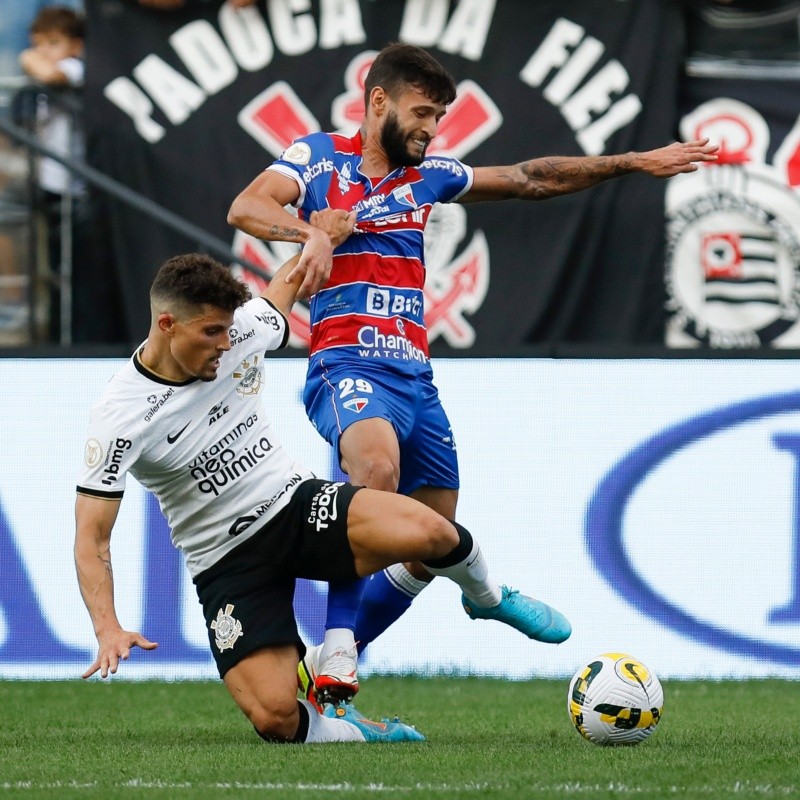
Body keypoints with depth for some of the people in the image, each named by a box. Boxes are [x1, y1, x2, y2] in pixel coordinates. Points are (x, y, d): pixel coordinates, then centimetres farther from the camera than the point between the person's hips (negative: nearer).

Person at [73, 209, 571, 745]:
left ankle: (488, 597, 9)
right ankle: (343, 729, 13)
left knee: (429, 532, -27)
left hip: (296, 504, 3)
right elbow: (92, 539, -20)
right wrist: (109, 630, -33)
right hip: (229, 561, -3)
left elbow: (287, 287, 20)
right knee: (277, 722, -23)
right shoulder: (121, 418, -19)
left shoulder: (242, 330, -7)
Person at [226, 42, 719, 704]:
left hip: (415, 376, 8)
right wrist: (310, 232, -29)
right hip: (347, 366, -7)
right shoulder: (320, 158, 4)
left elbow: (532, 179, 24)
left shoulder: (426, 176, 19)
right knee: (376, 465, -36)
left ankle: (334, 661, 16)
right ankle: (338, 649, -33)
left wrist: (636, 163, 22)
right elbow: (247, 208, -11)